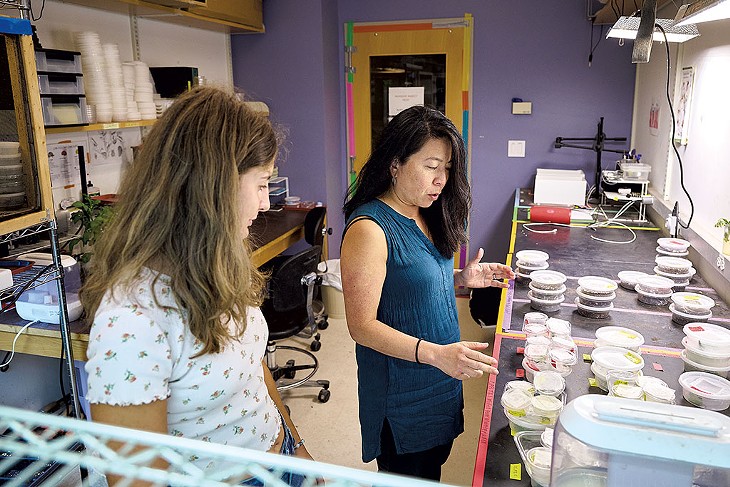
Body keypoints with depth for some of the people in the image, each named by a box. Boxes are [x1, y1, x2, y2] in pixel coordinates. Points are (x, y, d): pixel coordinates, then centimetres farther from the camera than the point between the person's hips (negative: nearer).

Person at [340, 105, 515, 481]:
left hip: (441, 381, 8)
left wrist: (462, 279, -1)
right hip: (401, 391, -8)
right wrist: (435, 353, -33)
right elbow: (362, 326, -24)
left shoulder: (424, 216, 2)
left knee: (433, 467, 25)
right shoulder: (369, 228, -25)